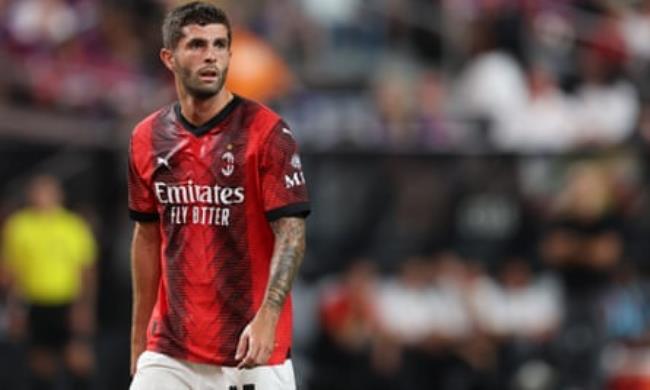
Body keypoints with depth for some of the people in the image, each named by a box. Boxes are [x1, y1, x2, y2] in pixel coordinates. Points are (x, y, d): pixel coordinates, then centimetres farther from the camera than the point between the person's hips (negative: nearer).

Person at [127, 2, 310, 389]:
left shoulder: (267, 131, -7)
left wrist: (267, 317, -26)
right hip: (170, 353, 4)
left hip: (251, 347, -4)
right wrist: (139, 338, 18)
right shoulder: (148, 139, 8)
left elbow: (291, 234, -12)